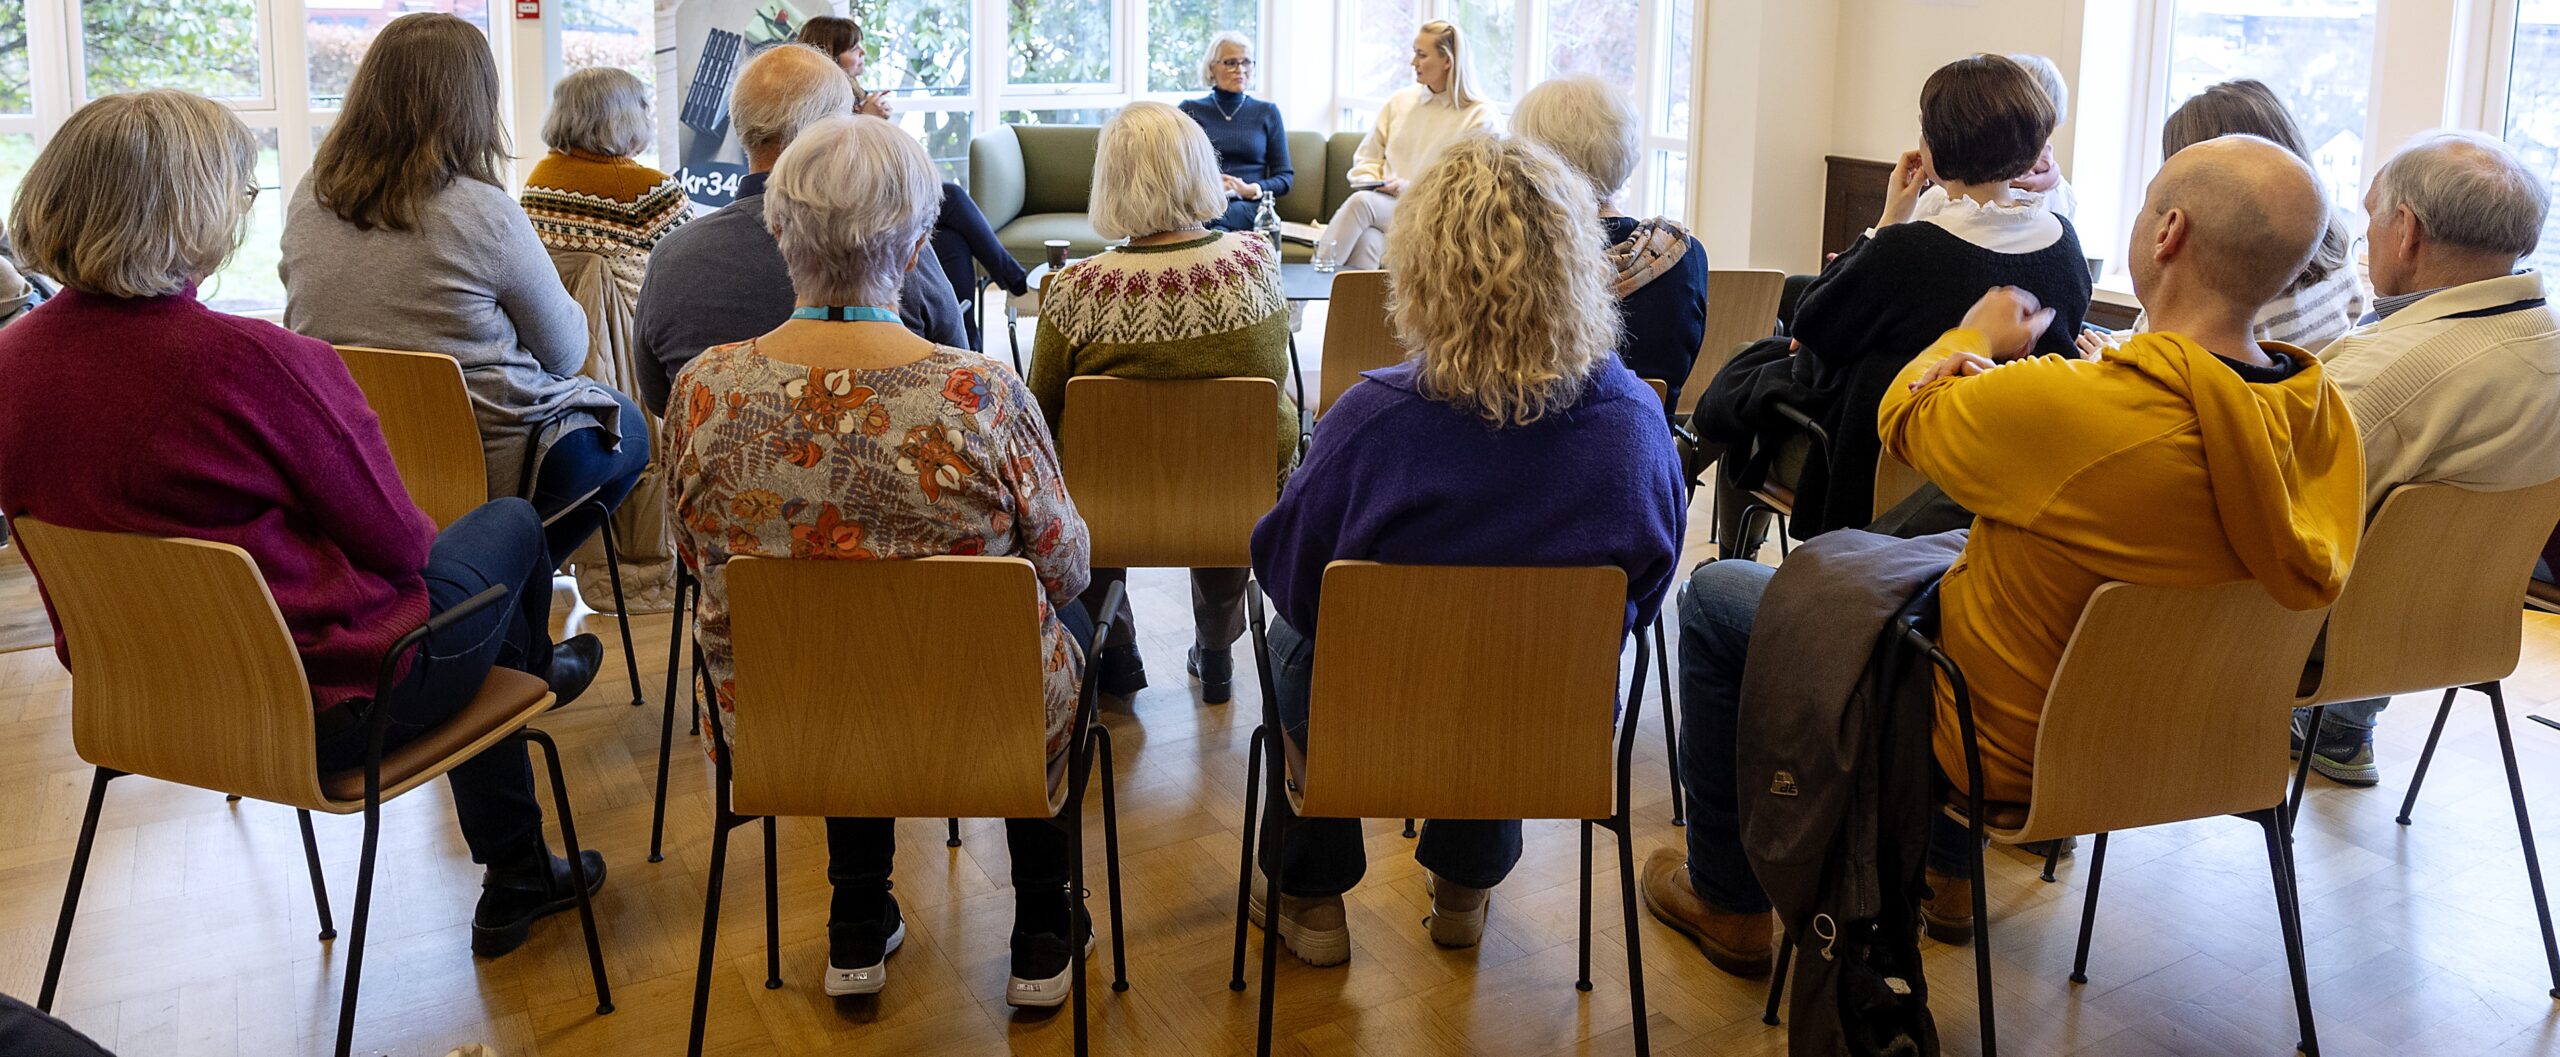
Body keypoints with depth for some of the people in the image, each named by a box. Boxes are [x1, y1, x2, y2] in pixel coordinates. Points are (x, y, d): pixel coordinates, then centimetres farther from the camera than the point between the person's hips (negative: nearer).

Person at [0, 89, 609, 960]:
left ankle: (517, 880, 40)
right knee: (511, 527, 17)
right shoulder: (260, 363, -29)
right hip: (321, 708, -7)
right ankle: (537, 667, 53)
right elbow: (396, 542, -16)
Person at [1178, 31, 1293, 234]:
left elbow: (1285, 177, 13)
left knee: (1211, 218, -37)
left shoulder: (1267, 113, 19)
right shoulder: (1190, 110, 18)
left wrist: (1250, 190, -8)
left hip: (1249, 206, 0)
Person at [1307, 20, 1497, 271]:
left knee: (1362, 201, -32)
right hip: (1384, 205, 4)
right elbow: (1366, 159, 21)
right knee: (1367, 237, -35)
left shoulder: (1481, 116, 0)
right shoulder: (1400, 101, 15)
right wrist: (1369, 183, -3)